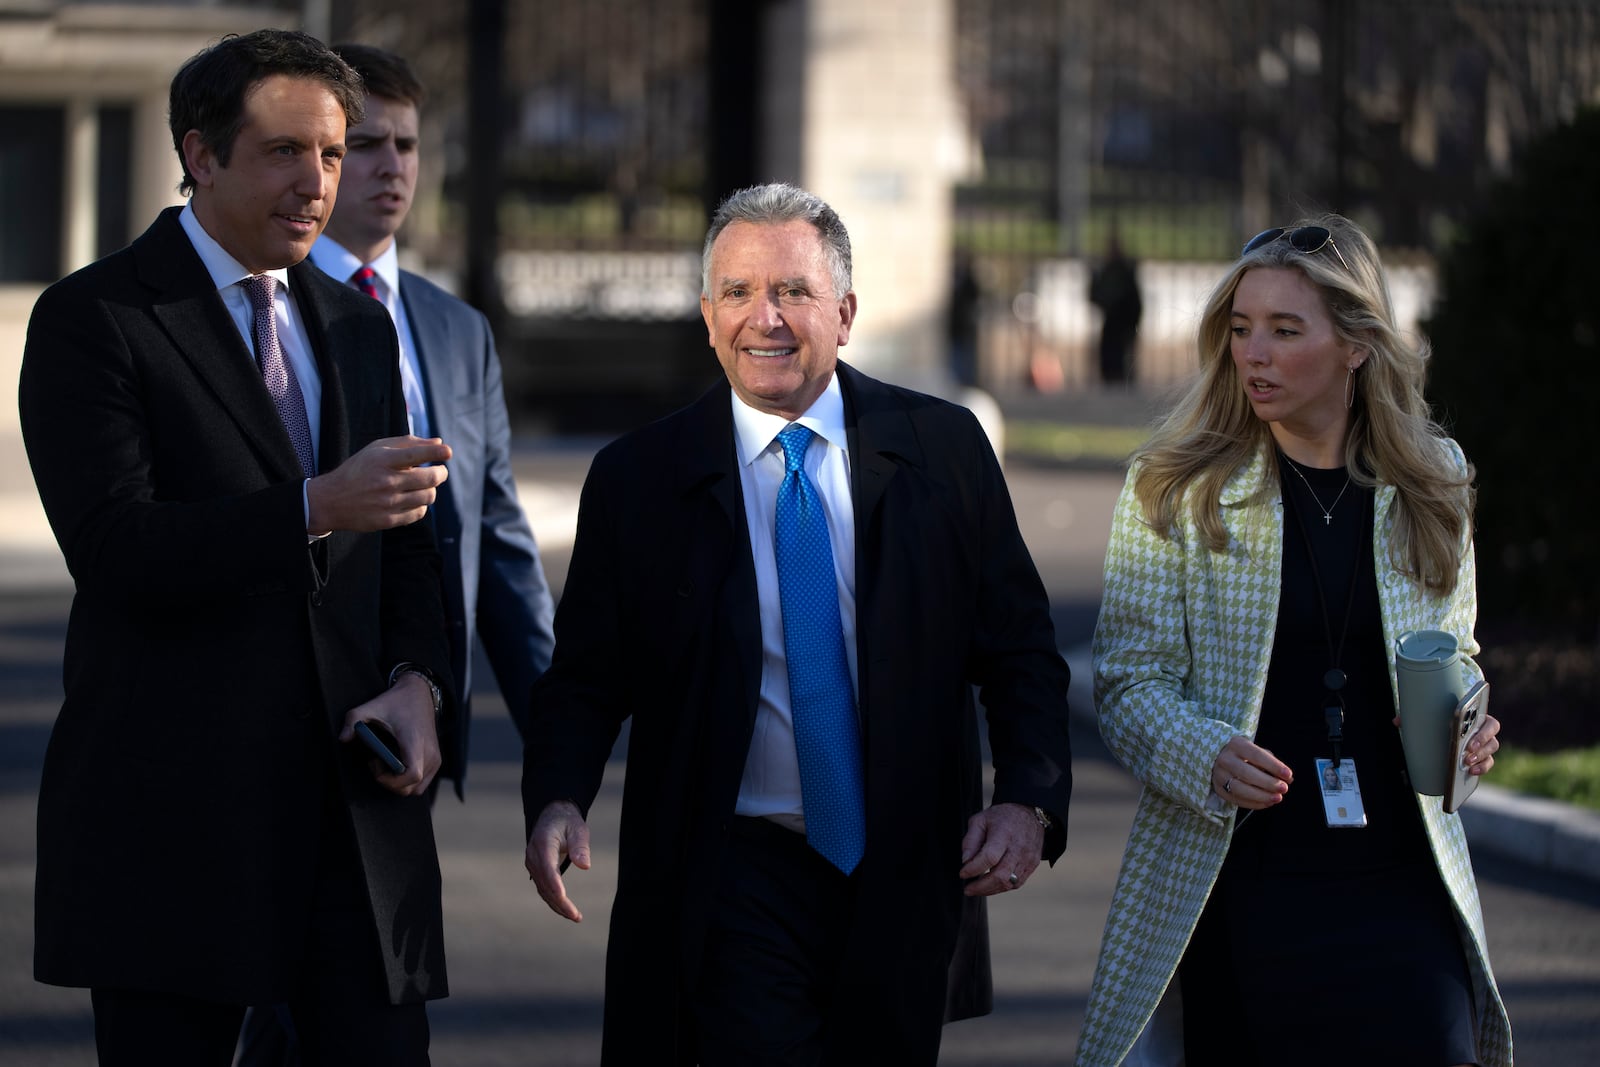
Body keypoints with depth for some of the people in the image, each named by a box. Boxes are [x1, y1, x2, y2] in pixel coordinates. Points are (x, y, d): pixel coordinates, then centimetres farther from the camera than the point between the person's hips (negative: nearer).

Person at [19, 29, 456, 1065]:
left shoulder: (359, 327, 17)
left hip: (354, 801, 5)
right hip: (174, 804, -5)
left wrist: (417, 681, -1)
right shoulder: (94, 318, -4)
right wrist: (315, 509, -27)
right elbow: (115, 548, -16)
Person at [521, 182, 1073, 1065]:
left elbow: (1020, 650, 5)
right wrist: (558, 802, -18)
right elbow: (585, 677, 2)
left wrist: (1027, 798, -11)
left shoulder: (944, 449, 3)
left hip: (906, 882, 2)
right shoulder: (637, 480, 0)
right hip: (736, 882, -2)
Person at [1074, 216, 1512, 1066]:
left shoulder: (1430, 488, 8)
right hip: (1239, 886, -2)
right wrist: (1209, 756, -21)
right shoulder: (1175, 488, 0)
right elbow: (1129, 684, -2)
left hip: (1401, 884, 2)